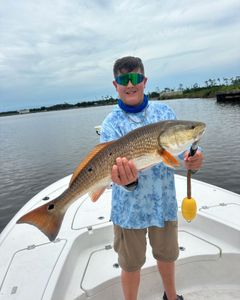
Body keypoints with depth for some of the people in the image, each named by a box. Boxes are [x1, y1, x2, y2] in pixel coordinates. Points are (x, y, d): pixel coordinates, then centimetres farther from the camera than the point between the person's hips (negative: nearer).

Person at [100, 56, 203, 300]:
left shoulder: (164, 111, -3)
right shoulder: (111, 124, -13)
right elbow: (114, 168, -21)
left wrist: (191, 158, -24)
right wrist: (129, 182, -44)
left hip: (164, 203, 4)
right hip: (130, 209, -3)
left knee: (167, 255, 26)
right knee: (131, 265, 17)